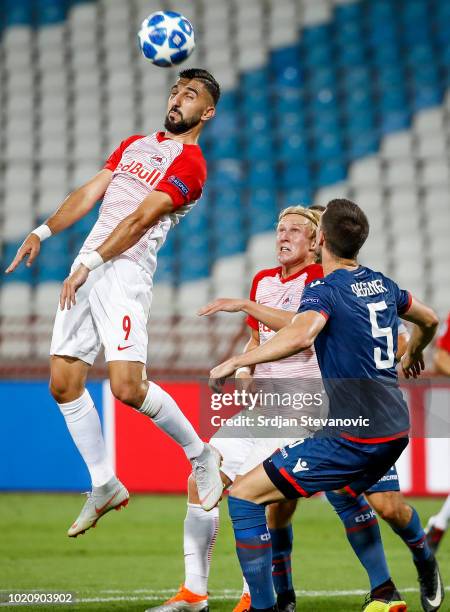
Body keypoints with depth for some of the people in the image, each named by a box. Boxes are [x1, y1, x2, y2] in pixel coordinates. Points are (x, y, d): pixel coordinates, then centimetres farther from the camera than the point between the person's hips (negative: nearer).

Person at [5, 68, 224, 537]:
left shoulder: (189, 164, -4)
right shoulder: (133, 145, 22)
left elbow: (140, 219, -13)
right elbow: (90, 193, 18)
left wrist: (91, 262, -19)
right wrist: (43, 232, 4)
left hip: (125, 273, -7)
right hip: (86, 272, 8)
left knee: (127, 386, -20)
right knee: (63, 384, 2)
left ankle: (200, 455, 3)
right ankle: (104, 486, 13)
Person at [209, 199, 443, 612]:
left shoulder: (325, 290, -11)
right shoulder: (383, 284, 12)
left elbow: (301, 335, -33)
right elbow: (429, 321, 31)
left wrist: (236, 361, -25)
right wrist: (412, 356, 52)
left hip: (354, 436, -8)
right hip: (396, 430, 8)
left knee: (245, 496, -6)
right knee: (347, 493, 38)